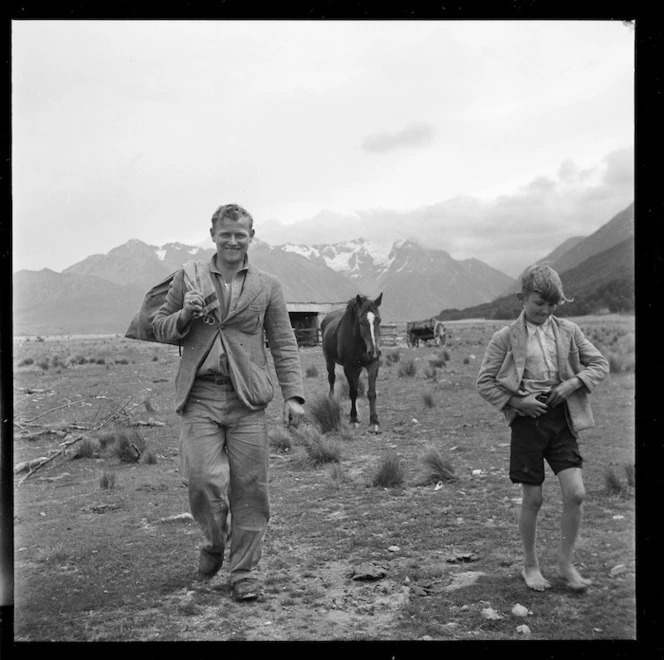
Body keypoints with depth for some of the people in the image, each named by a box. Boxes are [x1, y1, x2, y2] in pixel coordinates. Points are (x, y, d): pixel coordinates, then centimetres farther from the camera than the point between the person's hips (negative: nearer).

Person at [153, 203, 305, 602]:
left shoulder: (268, 287, 12)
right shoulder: (188, 278, 12)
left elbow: (284, 345, 10)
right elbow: (159, 327, 16)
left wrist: (294, 395, -1)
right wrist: (185, 316, -6)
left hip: (247, 398, 0)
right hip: (200, 394, 0)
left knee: (249, 488, 1)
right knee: (203, 478, -10)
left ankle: (245, 572, 18)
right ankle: (214, 542, 22)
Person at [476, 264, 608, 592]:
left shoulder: (568, 331, 4)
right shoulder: (506, 337, -5)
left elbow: (600, 363, 9)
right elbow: (484, 383, -3)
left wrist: (573, 384, -8)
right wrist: (518, 402, -14)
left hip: (562, 417, 3)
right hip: (528, 418, -2)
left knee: (575, 494, -5)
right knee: (532, 498, 5)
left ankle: (566, 563, 16)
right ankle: (531, 566, 25)